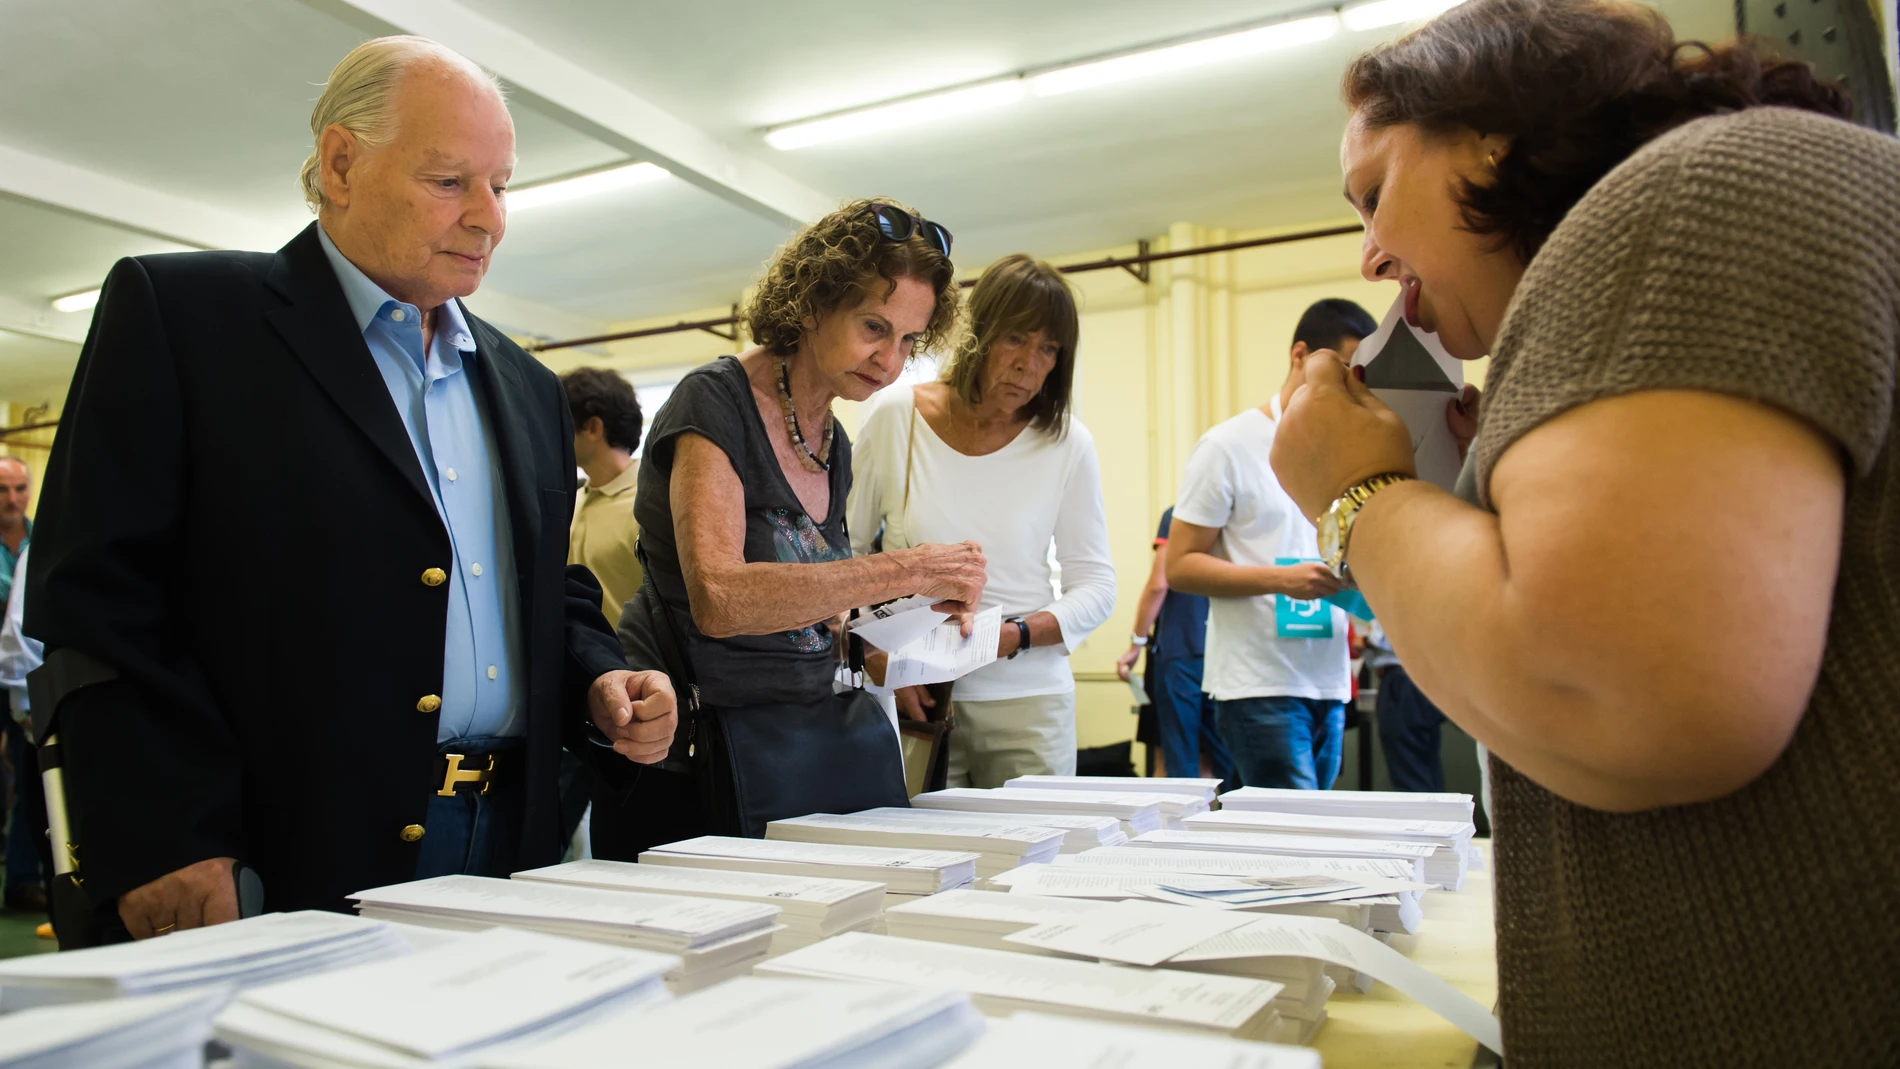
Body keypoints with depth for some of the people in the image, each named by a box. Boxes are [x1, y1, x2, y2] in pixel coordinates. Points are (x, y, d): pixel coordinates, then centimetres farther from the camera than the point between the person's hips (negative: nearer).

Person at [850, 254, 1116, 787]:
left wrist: (1014, 636, -13)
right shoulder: (896, 419, -2)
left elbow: (1096, 586, 3)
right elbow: (844, 554, 5)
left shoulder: (1066, 444, -1)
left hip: (1027, 701, 1)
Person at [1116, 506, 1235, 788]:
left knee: (1181, 759, 0)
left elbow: (1159, 584, -9)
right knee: (1227, 757, 9)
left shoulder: (1177, 516, -3)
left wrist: (1136, 642, -2)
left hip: (1180, 650, -4)